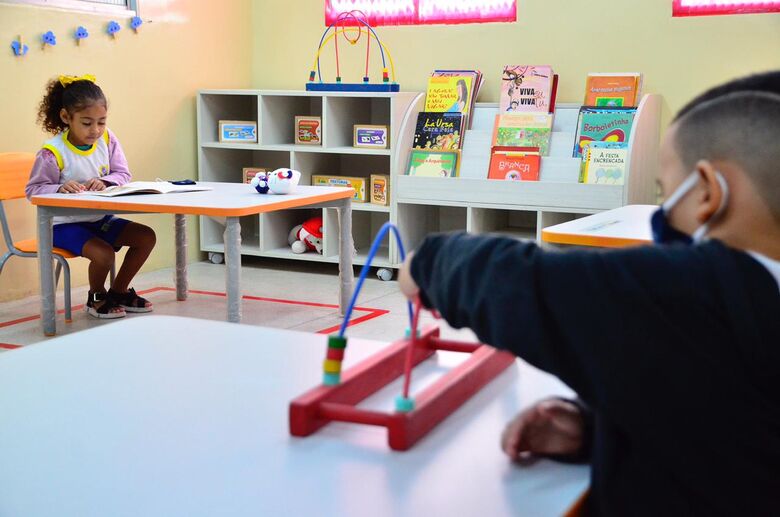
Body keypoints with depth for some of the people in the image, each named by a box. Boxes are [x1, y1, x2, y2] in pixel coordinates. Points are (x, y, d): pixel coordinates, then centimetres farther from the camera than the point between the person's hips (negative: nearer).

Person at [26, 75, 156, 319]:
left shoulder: (107, 139, -4)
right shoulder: (53, 152, -19)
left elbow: (123, 174, 1)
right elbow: (34, 190, -13)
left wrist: (104, 182, -21)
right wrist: (60, 188, -32)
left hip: (99, 218, 6)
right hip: (64, 224, -6)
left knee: (146, 237, -1)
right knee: (103, 253, -28)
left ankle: (119, 291, 19)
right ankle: (96, 297, 8)